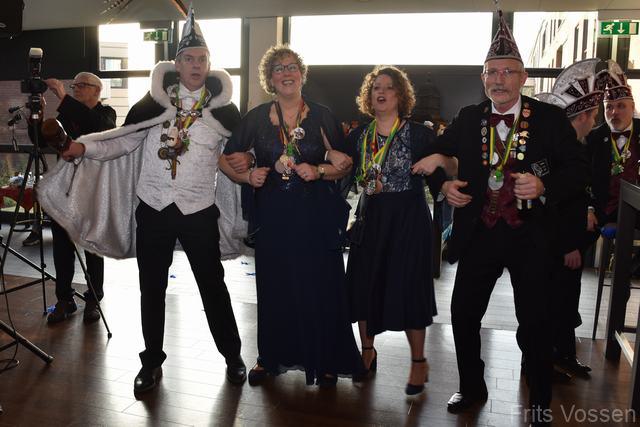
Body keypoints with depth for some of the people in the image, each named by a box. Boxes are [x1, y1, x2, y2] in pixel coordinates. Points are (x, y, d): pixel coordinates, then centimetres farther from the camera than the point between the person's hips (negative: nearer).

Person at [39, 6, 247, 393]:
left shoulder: (223, 107, -1)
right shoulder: (154, 101, 0)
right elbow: (123, 140, 0)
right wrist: (84, 147, -13)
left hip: (199, 211, -1)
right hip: (153, 208, 2)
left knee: (213, 285, 8)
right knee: (152, 288, 11)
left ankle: (233, 355, 26)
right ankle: (152, 361, 29)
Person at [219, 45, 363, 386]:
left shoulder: (321, 116, 3)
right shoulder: (256, 118, 6)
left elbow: (345, 164, 3)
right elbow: (226, 160, 11)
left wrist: (318, 171, -14)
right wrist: (247, 176, -7)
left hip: (317, 214, -1)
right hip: (273, 214, 1)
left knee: (320, 287, 2)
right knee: (274, 287, 7)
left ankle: (324, 361, 19)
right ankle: (271, 357, 25)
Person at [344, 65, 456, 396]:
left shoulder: (419, 134, -3)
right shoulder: (358, 136, 9)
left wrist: (438, 159, -26)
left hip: (409, 219, -4)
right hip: (370, 218, 4)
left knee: (408, 287, -1)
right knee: (364, 284, 8)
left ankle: (418, 360, 17)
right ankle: (367, 349, 29)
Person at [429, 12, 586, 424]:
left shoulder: (551, 119, -5)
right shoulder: (468, 118, 3)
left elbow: (578, 170, -5)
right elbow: (437, 154, 15)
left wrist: (544, 185, -24)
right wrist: (445, 184, -4)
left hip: (530, 235, -2)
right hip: (479, 232, 3)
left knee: (535, 323, 7)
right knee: (463, 314, 10)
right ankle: (472, 388, 34)